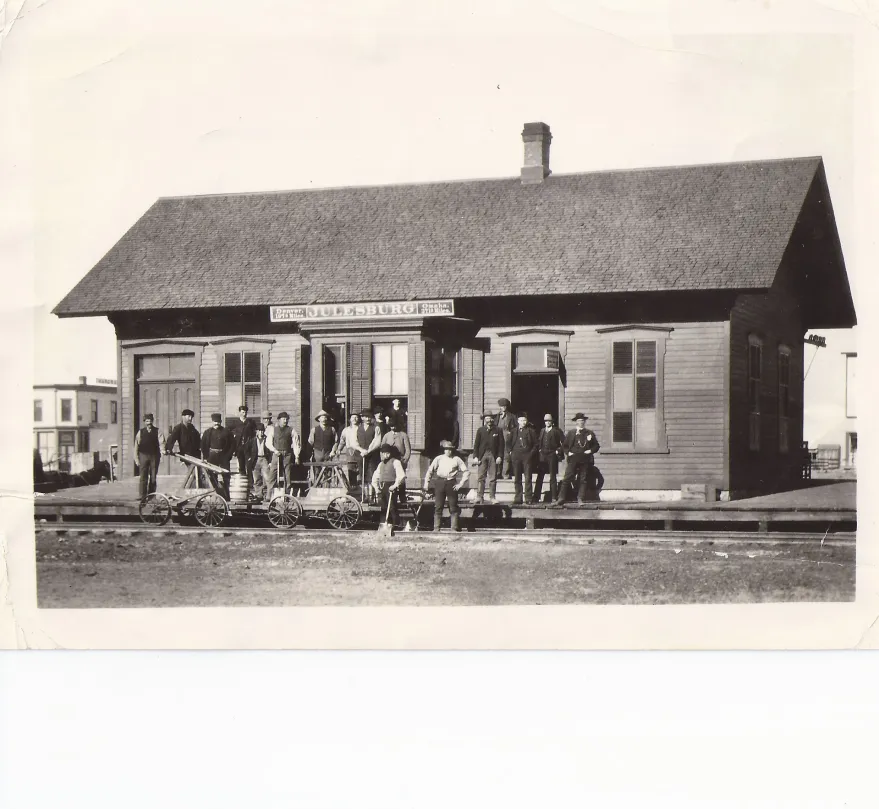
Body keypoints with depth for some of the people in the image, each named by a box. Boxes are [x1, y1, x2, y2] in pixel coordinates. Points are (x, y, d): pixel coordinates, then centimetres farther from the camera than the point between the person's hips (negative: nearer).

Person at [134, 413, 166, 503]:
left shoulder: (157, 432, 6)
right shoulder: (140, 432, 7)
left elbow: (161, 442, -4)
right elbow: (136, 446, 8)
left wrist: (162, 450, -25)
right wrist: (137, 458, 3)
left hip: (154, 456, 1)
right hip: (143, 456, -1)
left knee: (153, 477, 4)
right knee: (143, 477, -6)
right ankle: (143, 497, -7)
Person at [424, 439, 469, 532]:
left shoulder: (456, 459, 5)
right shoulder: (438, 459, 7)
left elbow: (466, 471, 7)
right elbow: (430, 470, 11)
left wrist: (461, 484, 0)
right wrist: (426, 482, 5)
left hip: (451, 483, 0)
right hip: (440, 482, 0)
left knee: (453, 507, 2)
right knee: (438, 507, 2)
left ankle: (455, 528, 8)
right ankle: (436, 528, 7)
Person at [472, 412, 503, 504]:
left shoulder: (497, 431, 8)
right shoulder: (480, 430, 10)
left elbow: (501, 444, 5)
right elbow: (476, 444, 7)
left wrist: (500, 456, -4)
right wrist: (475, 456, -2)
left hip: (493, 456, 0)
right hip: (482, 455, 0)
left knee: (493, 478, 1)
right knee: (480, 477, -2)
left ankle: (492, 497, 5)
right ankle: (479, 497, -1)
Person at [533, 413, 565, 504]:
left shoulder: (556, 431, 0)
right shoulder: (542, 431, 15)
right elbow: (538, 442, 22)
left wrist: (558, 451, -7)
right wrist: (539, 450, 8)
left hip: (552, 456, -4)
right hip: (542, 456, 4)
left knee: (553, 477, -1)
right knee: (540, 477, 3)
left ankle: (553, 498, 3)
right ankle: (536, 498, 4)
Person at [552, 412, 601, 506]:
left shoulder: (590, 433, 13)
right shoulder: (570, 433, 13)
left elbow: (596, 446, 12)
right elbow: (564, 445, 15)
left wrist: (590, 450, -5)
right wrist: (568, 452, -1)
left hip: (586, 460, 1)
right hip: (573, 460, -1)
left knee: (584, 480, 0)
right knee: (567, 479, -6)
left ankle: (581, 499, 7)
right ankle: (560, 499, -8)